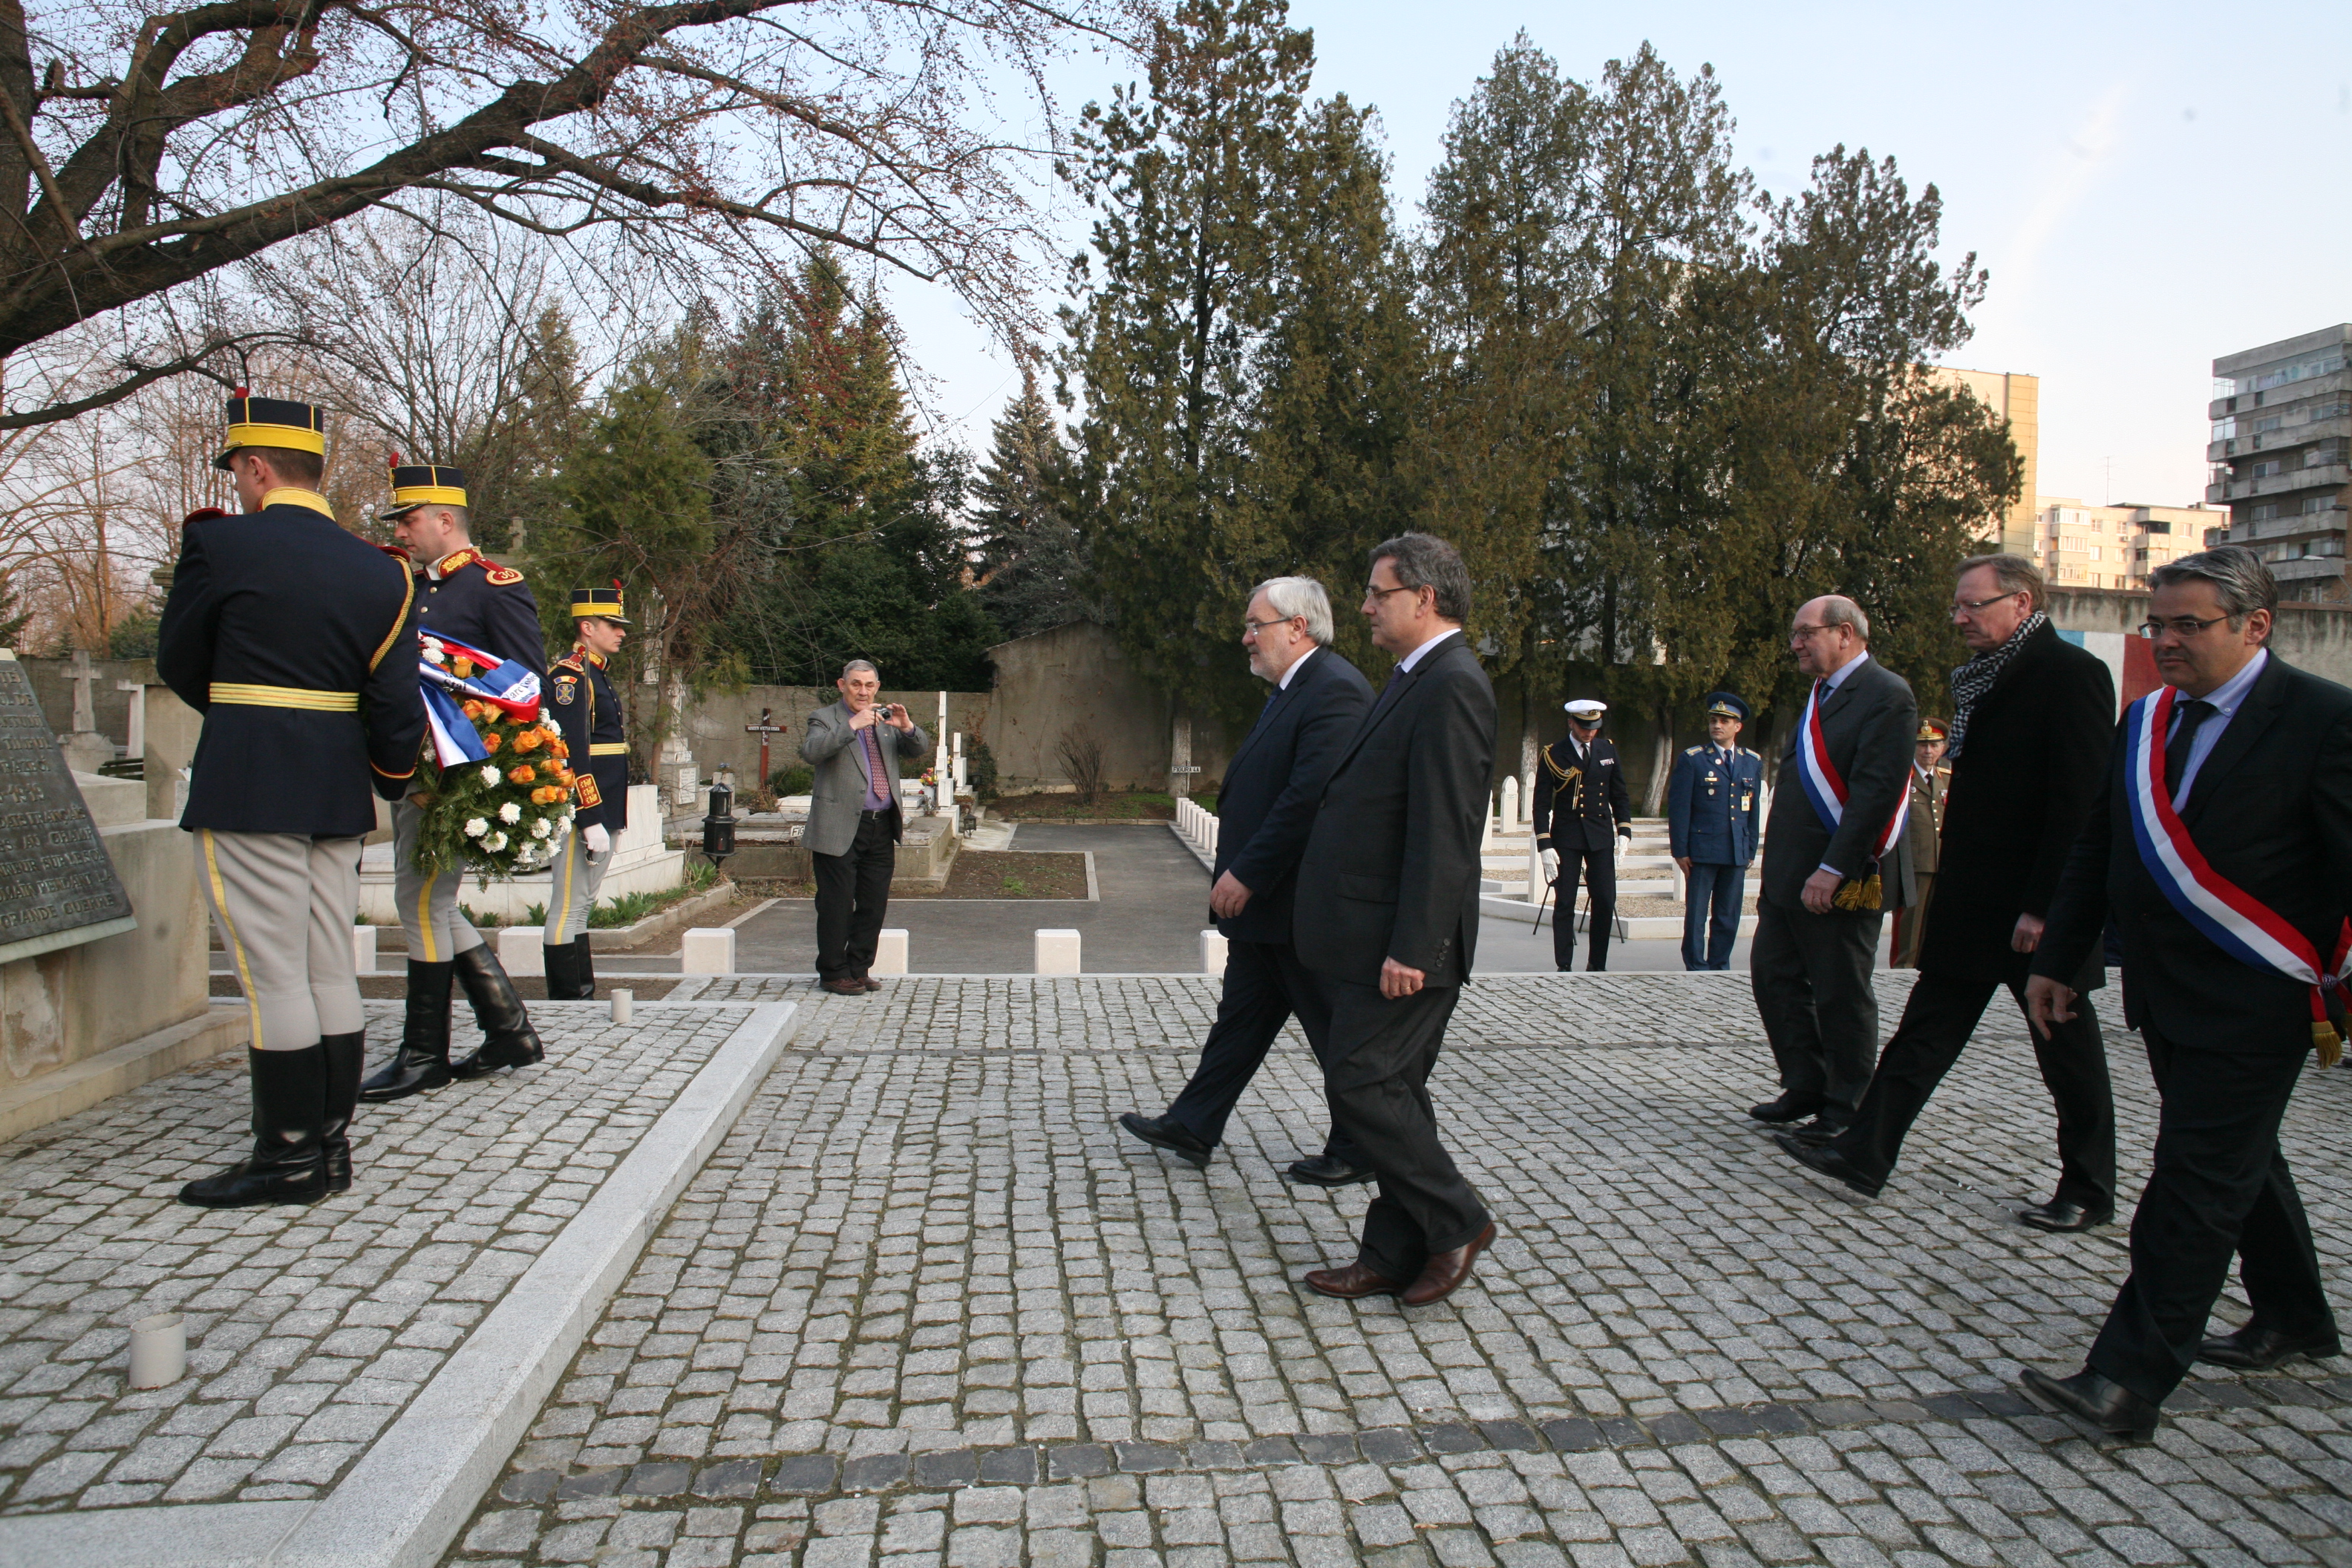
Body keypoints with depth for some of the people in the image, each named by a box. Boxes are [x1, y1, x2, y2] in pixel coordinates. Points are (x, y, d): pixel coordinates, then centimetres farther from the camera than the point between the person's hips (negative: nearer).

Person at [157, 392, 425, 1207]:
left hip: (244, 792, -5)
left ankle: (289, 1160, 6)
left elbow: (178, 666, 3)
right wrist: (393, 779, 17)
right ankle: (330, 1146, 18)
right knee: (331, 972, 11)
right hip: (338, 793, 6)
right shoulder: (379, 571, 4)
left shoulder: (220, 543, -8)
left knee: (274, 977, -1)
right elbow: (394, 701, 2)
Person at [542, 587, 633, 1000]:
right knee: (569, 907, -4)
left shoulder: (597, 674, 18)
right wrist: (590, 820, -23)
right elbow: (571, 753, -20)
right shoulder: (570, 675, -12)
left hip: (601, 810, 10)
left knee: (581, 905, 14)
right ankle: (567, 1003, 1)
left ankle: (584, 995, 20)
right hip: (582, 811, -10)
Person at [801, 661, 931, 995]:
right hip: (841, 829, -5)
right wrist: (852, 725, -25)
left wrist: (907, 727, -13)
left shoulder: (884, 721, 17)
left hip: (882, 828, 5)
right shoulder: (824, 719, 1)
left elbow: (919, 749, 8)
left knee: (874, 904, 9)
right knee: (836, 905, -1)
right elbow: (811, 752, -18)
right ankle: (833, 973, 11)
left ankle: (859, 969, 21)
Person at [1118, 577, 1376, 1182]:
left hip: (1300, 901, -10)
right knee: (1241, 1016, 17)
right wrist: (1237, 874, 10)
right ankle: (1193, 1127, 26)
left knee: (1336, 1031, 5)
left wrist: (1246, 874, -23)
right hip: (1262, 900, 10)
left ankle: (1359, 1151, 19)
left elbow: (1309, 797, -27)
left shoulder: (1334, 691, -19)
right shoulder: (1290, 691, 14)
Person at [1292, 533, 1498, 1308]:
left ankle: (1455, 1221, 11)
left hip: (1401, 941, -10)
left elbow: (1444, 830, -22)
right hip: (1370, 937, 10)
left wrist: (1411, 947, -24)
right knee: (1387, 1088, 13)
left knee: (1362, 1084, -6)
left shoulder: (1450, 687, -16)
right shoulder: (1417, 680, 16)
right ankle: (1396, 1255, 22)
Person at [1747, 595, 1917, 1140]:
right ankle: (1805, 1087, 25)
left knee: (1841, 994, 1)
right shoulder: (1821, 693, 17)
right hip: (1789, 873, 9)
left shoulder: (1886, 695, -12)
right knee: (1773, 975, 12)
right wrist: (1776, 869, 16)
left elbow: (1877, 792, -21)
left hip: (1841, 881, -9)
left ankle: (1847, 1110, 15)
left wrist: (1834, 869, -24)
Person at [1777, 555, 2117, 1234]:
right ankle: (1863, 1155, 12)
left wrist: (2043, 906, -22)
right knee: (1925, 1031, 8)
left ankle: (2090, 1192, 21)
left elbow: (2080, 802, -19)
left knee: (2069, 1056, 6)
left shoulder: (2071, 673, -14)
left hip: (2039, 910, -8)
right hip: (1974, 904, 8)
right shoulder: (1983, 678, 12)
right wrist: (1950, 885, 13)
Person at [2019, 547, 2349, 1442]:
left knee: (2196, 1181, -7)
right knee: (2239, 1162, 21)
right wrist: (2058, 959, 13)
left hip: (2253, 1006, -7)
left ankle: (2126, 1383, -5)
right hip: (2164, 997, 7)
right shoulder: (2145, 720, 9)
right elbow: (2097, 851, 14)